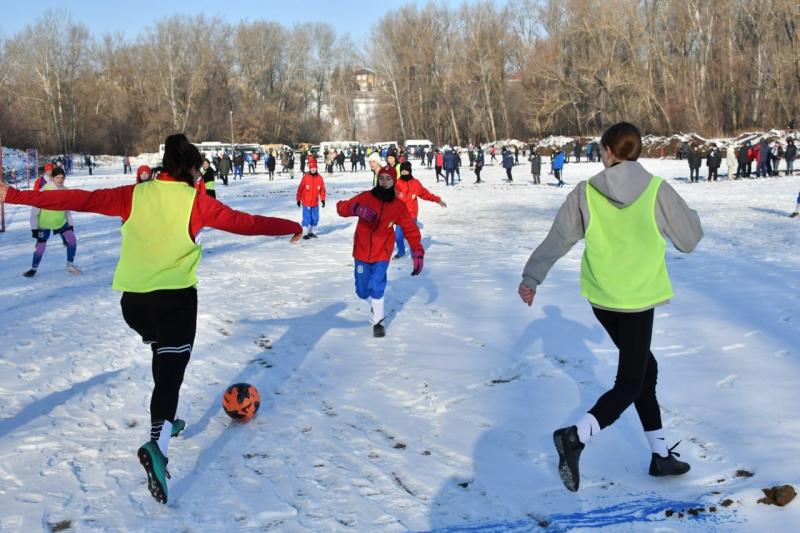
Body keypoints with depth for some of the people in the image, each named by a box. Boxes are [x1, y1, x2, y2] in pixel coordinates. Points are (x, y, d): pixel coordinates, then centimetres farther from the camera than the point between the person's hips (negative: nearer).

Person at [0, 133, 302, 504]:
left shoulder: (134, 195, 3)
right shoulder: (196, 201, -4)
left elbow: (81, 199, -1)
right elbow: (246, 223, -1)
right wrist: (292, 228, 13)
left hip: (132, 300, 4)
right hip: (175, 298, -4)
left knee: (165, 359, 31)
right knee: (169, 373, -4)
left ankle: (165, 421, 40)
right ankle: (157, 446, -28)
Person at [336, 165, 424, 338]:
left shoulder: (398, 206, -5)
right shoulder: (366, 197, -10)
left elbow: (411, 230, 1)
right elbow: (341, 207, -14)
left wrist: (418, 252, -8)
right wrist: (357, 209, -35)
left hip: (381, 254, -1)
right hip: (362, 251, 1)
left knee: (377, 288, -16)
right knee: (362, 291, 9)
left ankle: (378, 322, 2)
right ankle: (376, 305, 41)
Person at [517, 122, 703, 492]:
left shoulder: (586, 193, -6)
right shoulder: (657, 190, -13)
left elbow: (558, 239, -1)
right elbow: (689, 239, -3)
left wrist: (531, 277, 12)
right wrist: (687, 215, 18)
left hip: (601, 298, 4)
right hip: (638, 298, -4)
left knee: (643, 368, 20)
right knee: (630, 384, 3)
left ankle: (660, 454, 26)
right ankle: (577, 435, -22)